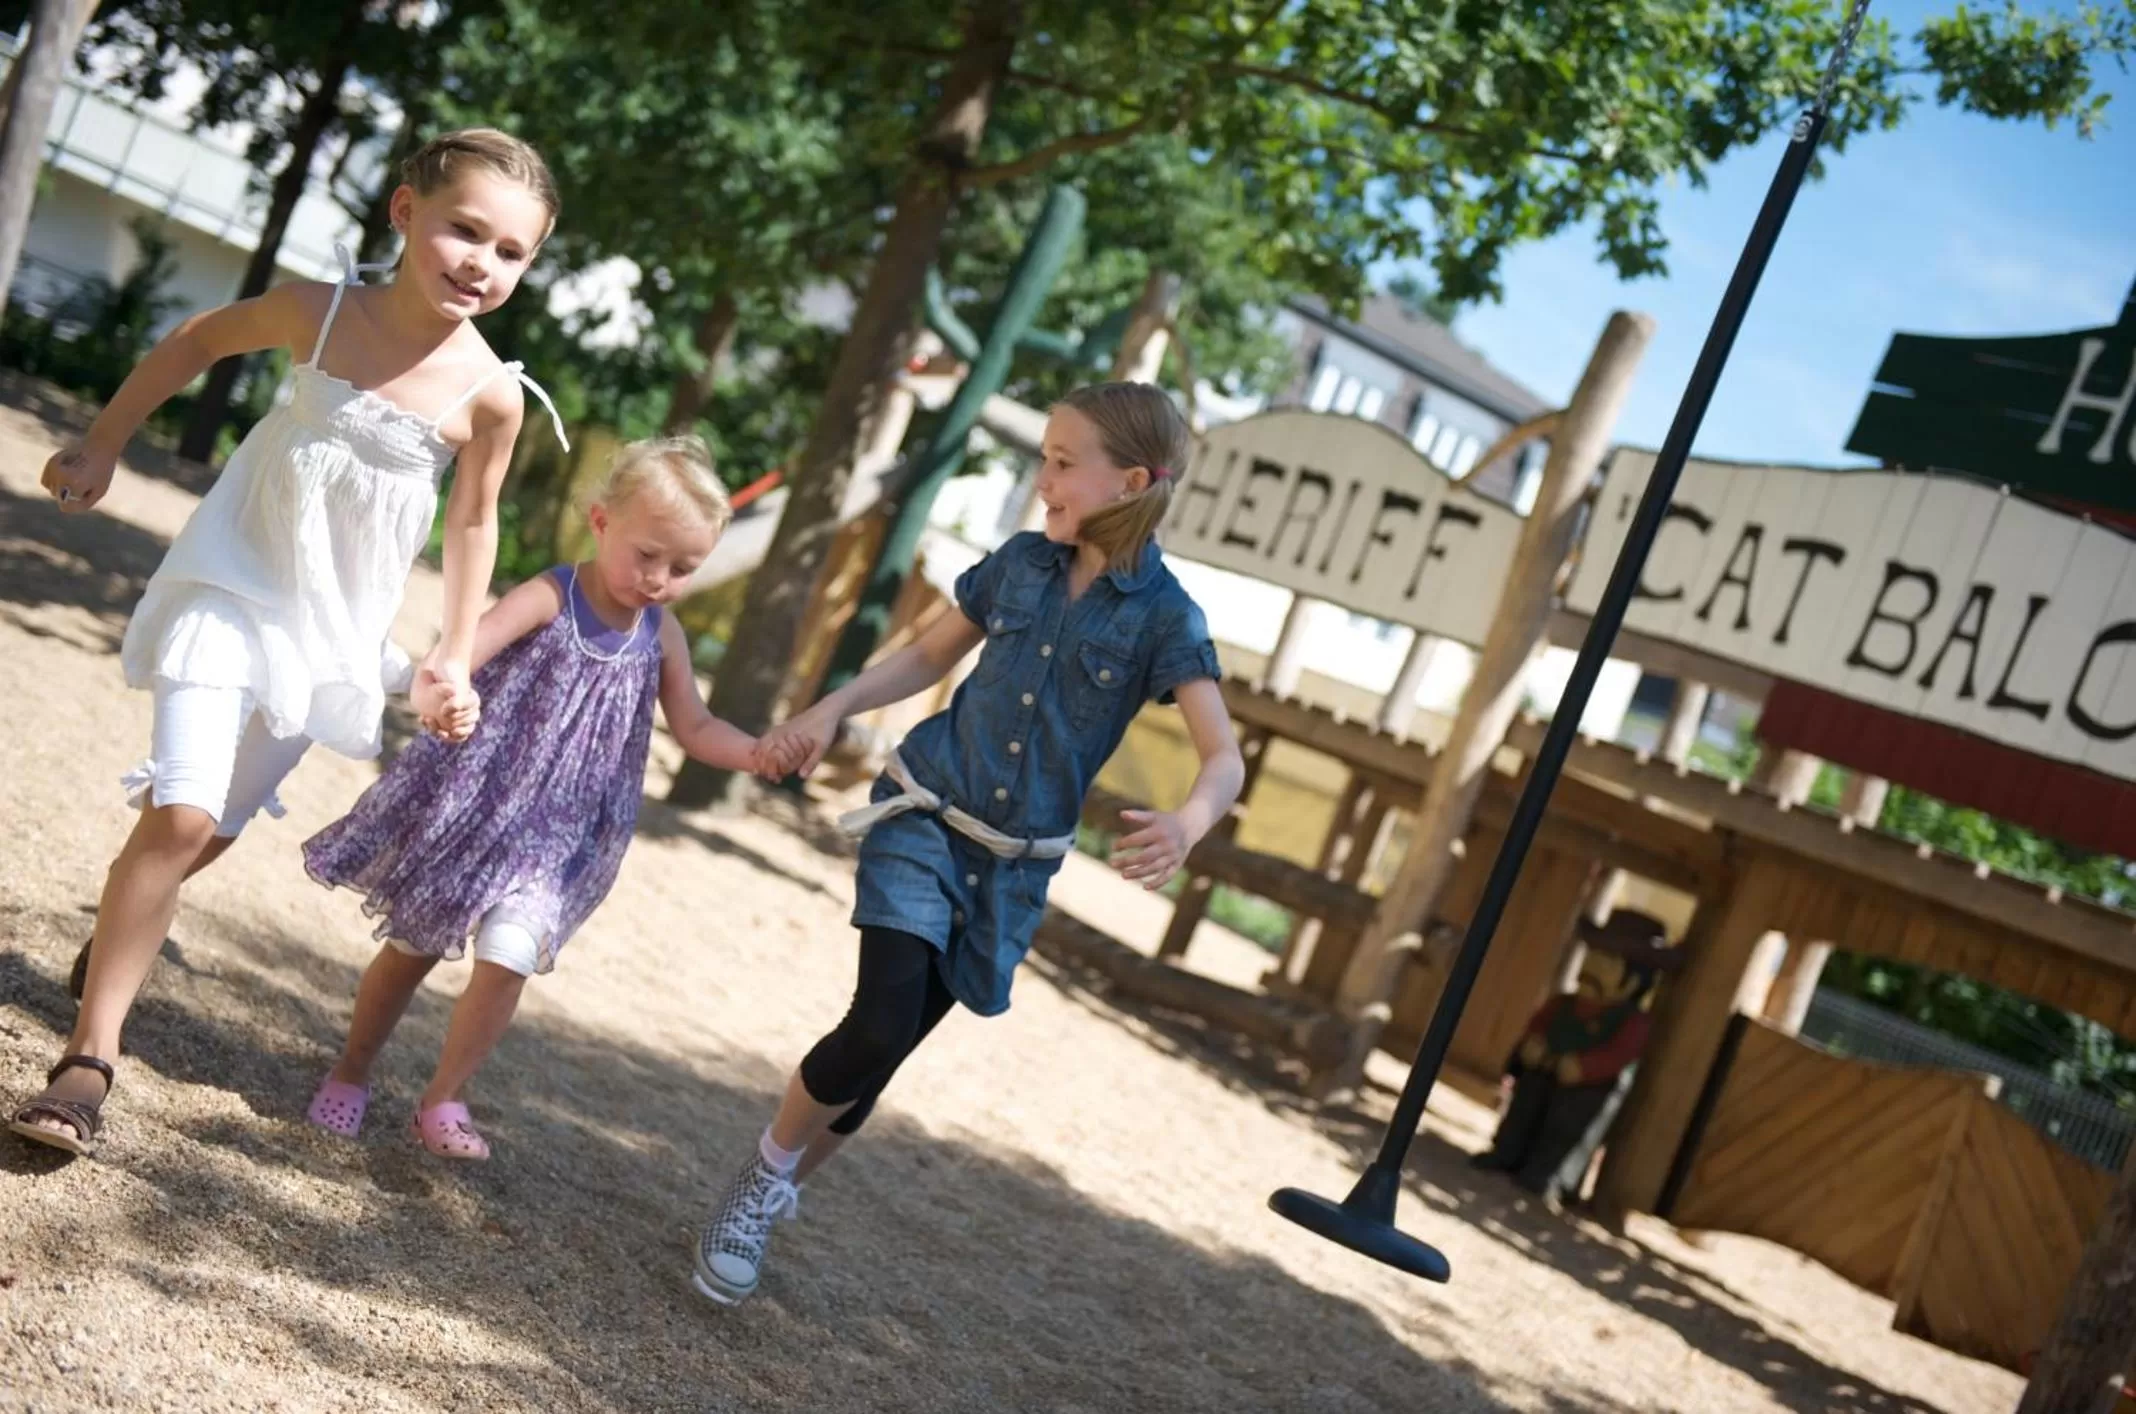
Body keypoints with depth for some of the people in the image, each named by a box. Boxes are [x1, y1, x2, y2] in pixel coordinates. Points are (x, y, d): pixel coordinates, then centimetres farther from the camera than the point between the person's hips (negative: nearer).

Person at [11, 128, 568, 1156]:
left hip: (333, 636, 2)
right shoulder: (317, 310, -14)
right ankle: (89, 1056, -8)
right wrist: (103, 443, 10)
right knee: (182, 816, -17)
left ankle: (123, 931, 47)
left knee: (213, 830, 15)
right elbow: (197, 341, 5)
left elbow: (472, 520, 1)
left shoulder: (489, 396, -14)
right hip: (234, 592, -2)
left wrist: (452, 657, 2)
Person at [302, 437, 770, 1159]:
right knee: (411, 948, 12)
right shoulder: (548, 597, -16)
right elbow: (464, 646, -31)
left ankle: (443, 1099, 8)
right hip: (472, 800, -3)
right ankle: (350, 1073, 35)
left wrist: (760, 753, -15)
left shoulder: (662, 635, -1)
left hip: (555, 832, 3)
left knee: (507, 960, -12)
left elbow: (696, 728, 4)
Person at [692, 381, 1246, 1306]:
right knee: (879, 1028, -18)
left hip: (1014, 865, 0)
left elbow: (1226, 761, -19)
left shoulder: (1165, 618, -11)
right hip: (922, 820, 0)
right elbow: (929, 655, 13)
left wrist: (1188, 823, -40)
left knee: (881, 1058, 7)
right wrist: (830, 711, 1)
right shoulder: (1020, 562, -2)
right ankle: (765, 1175, 8)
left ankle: (773, 1198, 30)